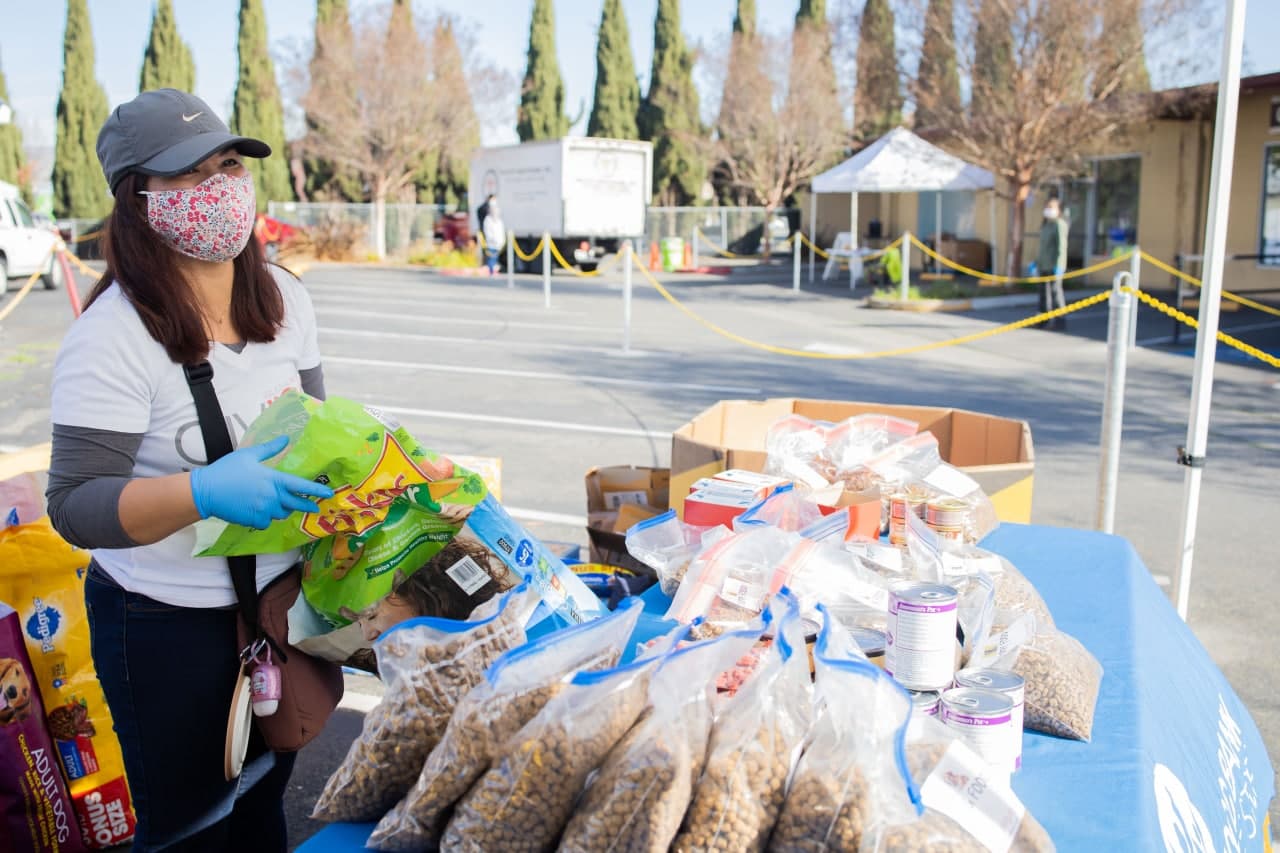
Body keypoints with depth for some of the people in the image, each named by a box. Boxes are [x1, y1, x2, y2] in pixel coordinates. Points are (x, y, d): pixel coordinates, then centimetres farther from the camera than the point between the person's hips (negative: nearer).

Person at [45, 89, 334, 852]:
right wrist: (203, 492, -38)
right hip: (166, 624, -5)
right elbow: (75, 506, -23)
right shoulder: (113, 336, -22)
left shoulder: (284, 300, -3)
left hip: (283, 591, 6)